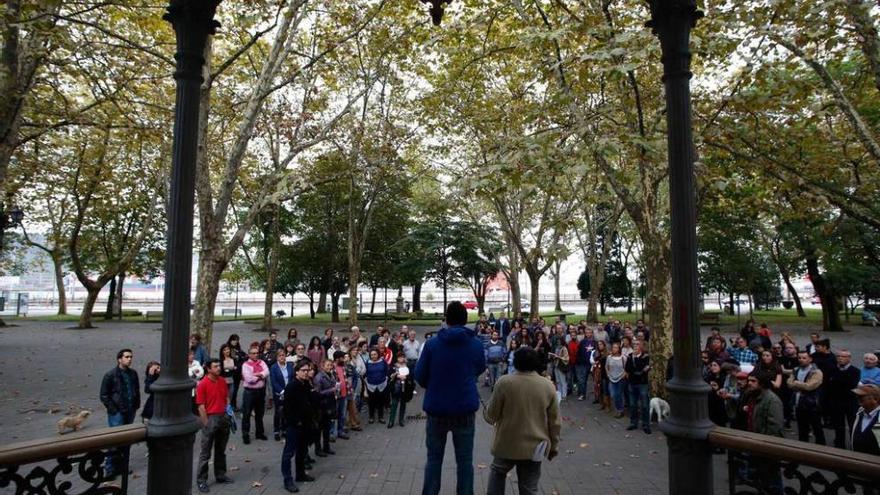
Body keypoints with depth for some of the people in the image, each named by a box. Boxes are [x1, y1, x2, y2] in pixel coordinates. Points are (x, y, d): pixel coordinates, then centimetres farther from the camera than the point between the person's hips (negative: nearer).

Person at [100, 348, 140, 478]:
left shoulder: (133, 374, 6)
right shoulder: (110, 375, -9)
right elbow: (104, 396, -5)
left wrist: (136, 406, 9)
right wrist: (113, 409, -9)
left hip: (130, 412, 5)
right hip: (117, 413, -5)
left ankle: (122, 466, 24)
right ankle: (109, 470, 6)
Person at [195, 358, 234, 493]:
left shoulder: (223, 381, 5)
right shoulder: (203, 384, -13)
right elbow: (201, 406, -12)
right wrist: (206, 423, -13)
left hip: (223, 417, 6)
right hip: (210, 418, -6)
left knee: (221, 450, 16)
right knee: (205, 451, 3)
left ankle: (220, 475, 28)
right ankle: (201, 480, 12)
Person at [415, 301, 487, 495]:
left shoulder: (431, 344, -10)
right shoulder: (476, 344, -7)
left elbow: (419, 376, -4)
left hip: (436, 409, 0)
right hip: (465, 409, 0)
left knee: (434, 458, 15)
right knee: (465, 460, 12)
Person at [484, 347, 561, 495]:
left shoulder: (504, 382, -14)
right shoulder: (547, 386, -5)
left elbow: (492, 415, -6)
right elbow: (555, 422, 0)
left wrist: (486, 414, 16)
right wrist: (554, 447, 13)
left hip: (507, 444, -2)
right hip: (534, 446, 2)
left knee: (497, 472, 24)